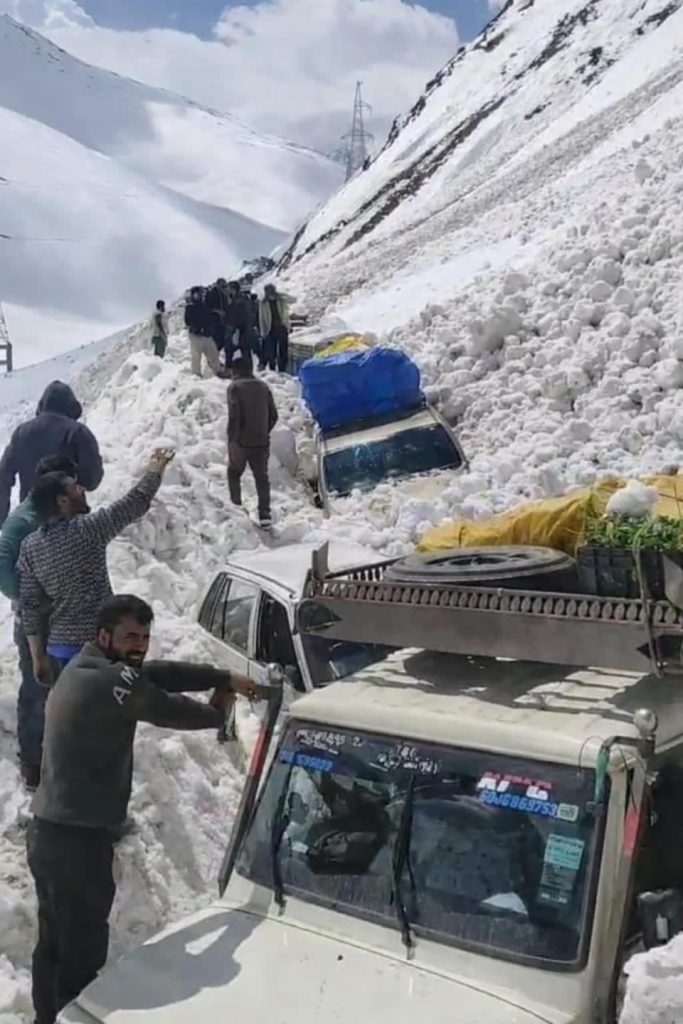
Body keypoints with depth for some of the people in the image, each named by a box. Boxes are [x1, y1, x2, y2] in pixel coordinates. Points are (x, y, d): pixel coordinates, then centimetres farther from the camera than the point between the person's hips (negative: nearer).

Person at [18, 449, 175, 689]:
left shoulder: (29, 546, 3)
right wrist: (156, 469, 8)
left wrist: (38, 656, 10)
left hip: (58, 649, 6)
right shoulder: (87, 529, -14)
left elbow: (29, 605, 5)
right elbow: (137, 502, -8)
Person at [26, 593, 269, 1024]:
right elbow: (167, 710, -13)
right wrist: (218, 712, 6)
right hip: (78, 840, -10)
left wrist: (227, 678, 4)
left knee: (54, 944, 24)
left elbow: (161, 673, 7)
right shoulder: (109, 680, -22)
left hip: (50, 832, 10)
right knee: (81, 953, 3)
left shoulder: (88, 668, 9)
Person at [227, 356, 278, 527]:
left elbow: (234, 416, -17)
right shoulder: (263, 386, 9)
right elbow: (273, 415, 9)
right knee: (262, 477, 9)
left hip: (242, 442, -4)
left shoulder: (235, 387, -7)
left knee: (234, 473, 17)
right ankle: (265, 513, 1)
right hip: (262, 441, 4)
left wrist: (232, 441, -12)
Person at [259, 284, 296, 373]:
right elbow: (261, 318, 3)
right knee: (271, 352, 1)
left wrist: (280, 295, -21)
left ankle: (282, 371, 8)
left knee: (283, 352, 2)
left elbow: (293, 300, -12)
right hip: (271, 330, 0)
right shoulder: (263, 303, 1)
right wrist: (263, 332, -2)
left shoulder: (281, 299, 1)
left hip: (282, 328, 0)